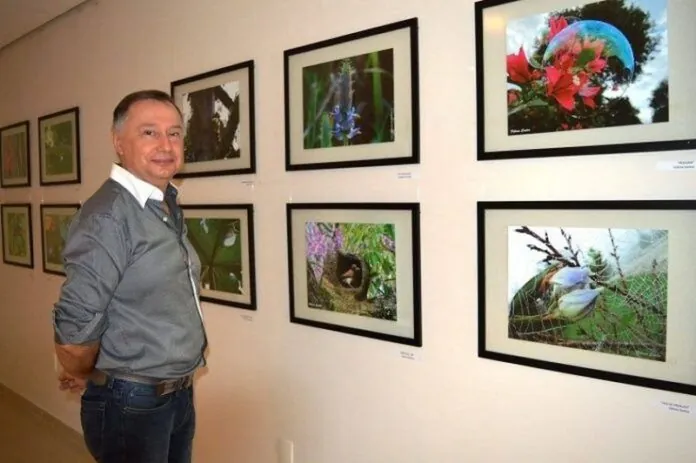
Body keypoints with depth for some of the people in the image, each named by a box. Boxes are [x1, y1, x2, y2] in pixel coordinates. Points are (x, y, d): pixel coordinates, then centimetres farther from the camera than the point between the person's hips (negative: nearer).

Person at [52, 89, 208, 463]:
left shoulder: (168, 209, 5)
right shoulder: (108, 215, -22)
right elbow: (75, 322, -24)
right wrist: (80, 376, -6)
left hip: (180, 394, 8)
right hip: (130, 402, -8)